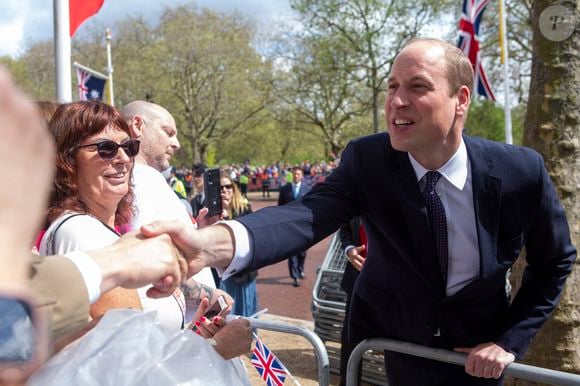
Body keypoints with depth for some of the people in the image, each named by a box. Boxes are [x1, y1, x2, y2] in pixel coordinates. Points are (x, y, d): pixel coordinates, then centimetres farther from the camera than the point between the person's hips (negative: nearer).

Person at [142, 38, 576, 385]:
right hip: (383, 345, 1)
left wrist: (510, 340, -10)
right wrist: (215, 242, -57)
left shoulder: (521, 171, -18)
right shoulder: (367, 160, -20)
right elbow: (307, 215, -38)